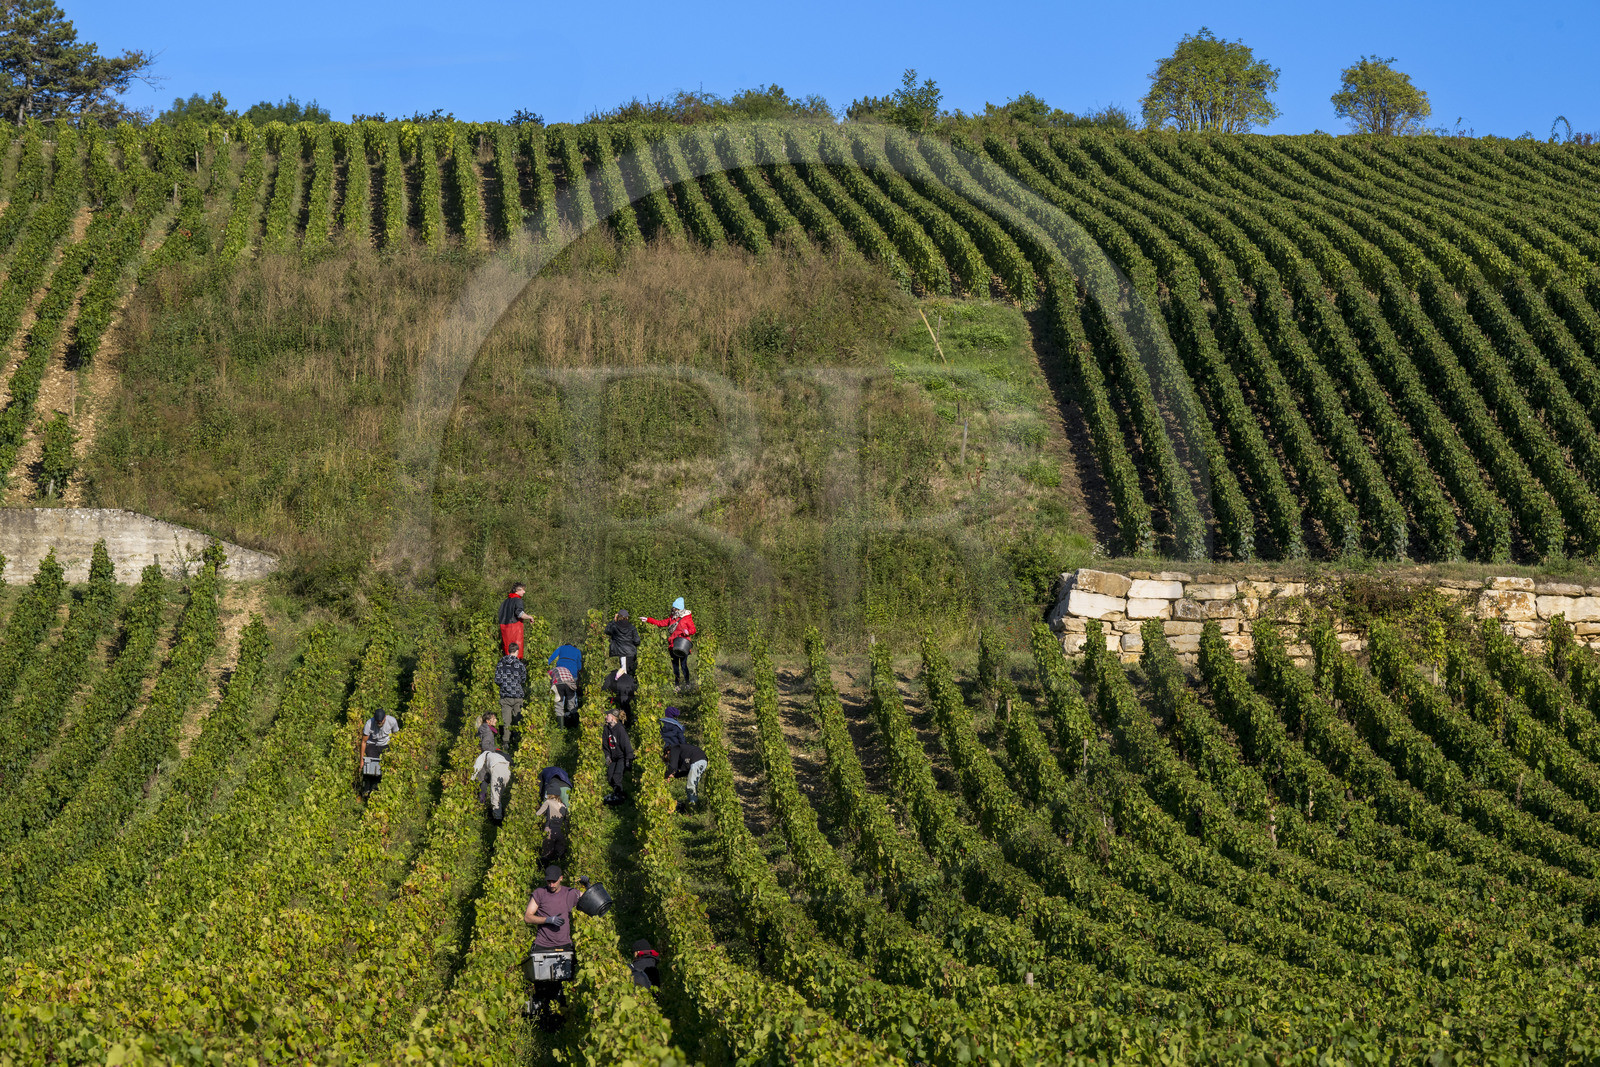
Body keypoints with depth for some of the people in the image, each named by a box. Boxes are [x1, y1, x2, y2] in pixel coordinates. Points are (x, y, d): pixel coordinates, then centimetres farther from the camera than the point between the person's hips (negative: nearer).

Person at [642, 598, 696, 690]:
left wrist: (687, 632, -25)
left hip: (682, 645, -6)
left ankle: (687, 685, 0)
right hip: (673, 645, 6)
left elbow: (693, 630, -3)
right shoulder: (672, 617, 15)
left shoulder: (687, 618, -2)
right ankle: (677, 685, 14)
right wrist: (648, 620, 17)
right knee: (675, 665, 7)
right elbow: (661, 623, 20)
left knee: (683, 665, -9)